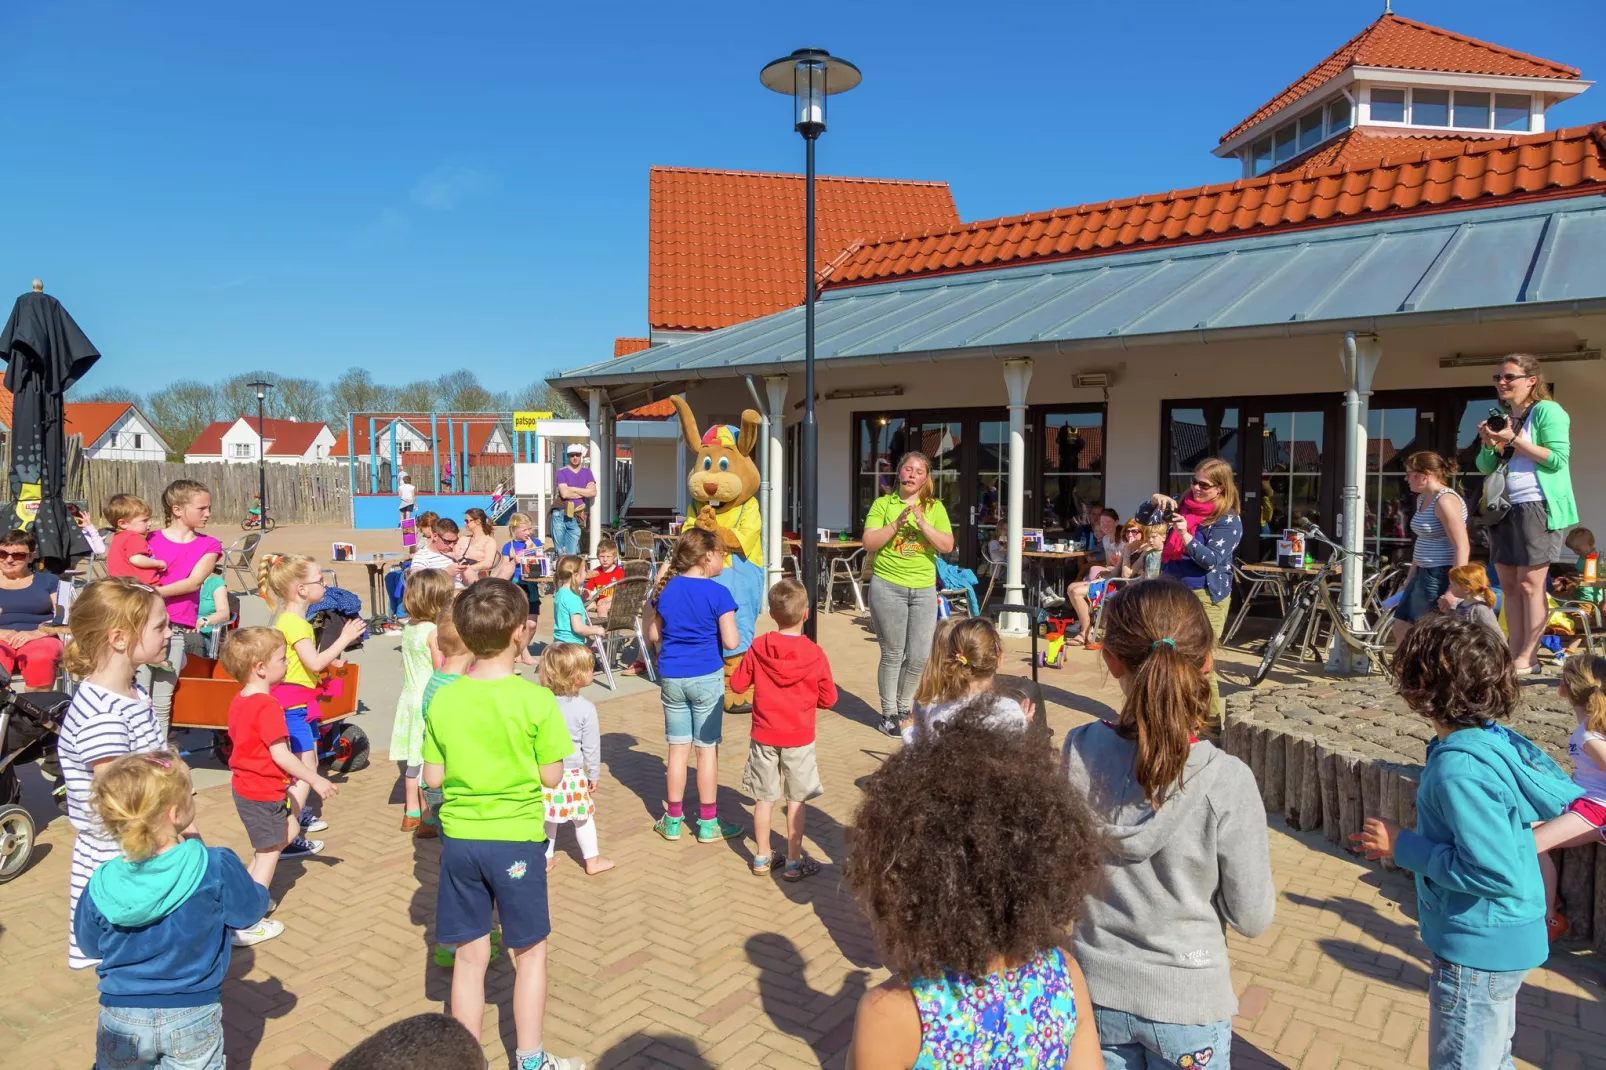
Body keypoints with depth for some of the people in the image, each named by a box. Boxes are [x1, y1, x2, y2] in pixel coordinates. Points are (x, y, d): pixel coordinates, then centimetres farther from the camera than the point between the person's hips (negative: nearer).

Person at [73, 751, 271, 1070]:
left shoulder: (102, 886, -16)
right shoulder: (216, 868, -24)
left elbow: (92, 946, 3)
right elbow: (249, 913, -6)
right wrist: (258, 881, 12)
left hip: (122, 1019, 1)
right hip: (193, 1018, -1)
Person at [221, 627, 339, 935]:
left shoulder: (239, 701, 4)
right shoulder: (268, 707, -25)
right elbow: (281, 756, -26)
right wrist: (316, 781, -19)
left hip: (244, 787, 9)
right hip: (264, 793, -9)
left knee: (289, 828, 23)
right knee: (269, 853, 4)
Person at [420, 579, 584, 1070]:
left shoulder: (443, 700, -5)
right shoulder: (536, 700, -16)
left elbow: (434, 777, 0)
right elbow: (551, 777, -10)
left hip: (460, 838, 3)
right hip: (517, 838, -3)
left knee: (470, 955, 15)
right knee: (530, 951, 15)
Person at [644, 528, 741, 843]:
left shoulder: (666, 589, 2)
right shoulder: (718, 593, -13)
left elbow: (653, 634, 8)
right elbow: (731, 642, -14)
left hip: (671, 677, 4)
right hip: (706, 677, -4)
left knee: (678, 748, 13)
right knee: (707, 749, 7)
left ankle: (673, 820, 22)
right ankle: (708, 823, 16)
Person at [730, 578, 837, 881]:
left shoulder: (757, 648, -10)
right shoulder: (815, 654, -13)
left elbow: (737, 683, -1)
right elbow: (828, 699, -6)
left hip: (764, 736, 2)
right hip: (799, 738, -2)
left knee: (764, 798, 13)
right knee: (796, 800, 9)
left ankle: (762, 857, 24)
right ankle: (794, 862, 16)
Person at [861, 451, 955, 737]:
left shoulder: (935, 508, 7)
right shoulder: (882, 504, 3)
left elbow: (947, 546, -4)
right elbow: (869, 543, -6)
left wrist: (922, 523, -16)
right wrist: (897, 523, -16)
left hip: (924, 589, 2)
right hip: (888, 586, -2)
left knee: (920, 657, 3)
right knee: (893, 654, 2)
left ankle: (903, 707, 24)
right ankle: (888, 713, 16)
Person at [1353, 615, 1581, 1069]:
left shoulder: (1459, 768, -29)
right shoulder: (1499, 740, -2)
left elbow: (1492, 873, -29)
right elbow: (1564, 796, 11)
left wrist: (1403, 846, -19)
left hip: (1478, 951, -9)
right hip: (1504, 943, 9)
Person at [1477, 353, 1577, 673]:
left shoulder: (1547, 411, -5)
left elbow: (1557, 459, -14)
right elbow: (1485, 467, 16)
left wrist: (1515, 439, -20)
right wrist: (1489, 444, -4)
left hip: (1538, 507, -7)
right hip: (1504, 509, 8)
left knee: (1530, 583, -6)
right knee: (1509, 585, 8)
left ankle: (1527, 658, -2)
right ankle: (1514, 655, 13)